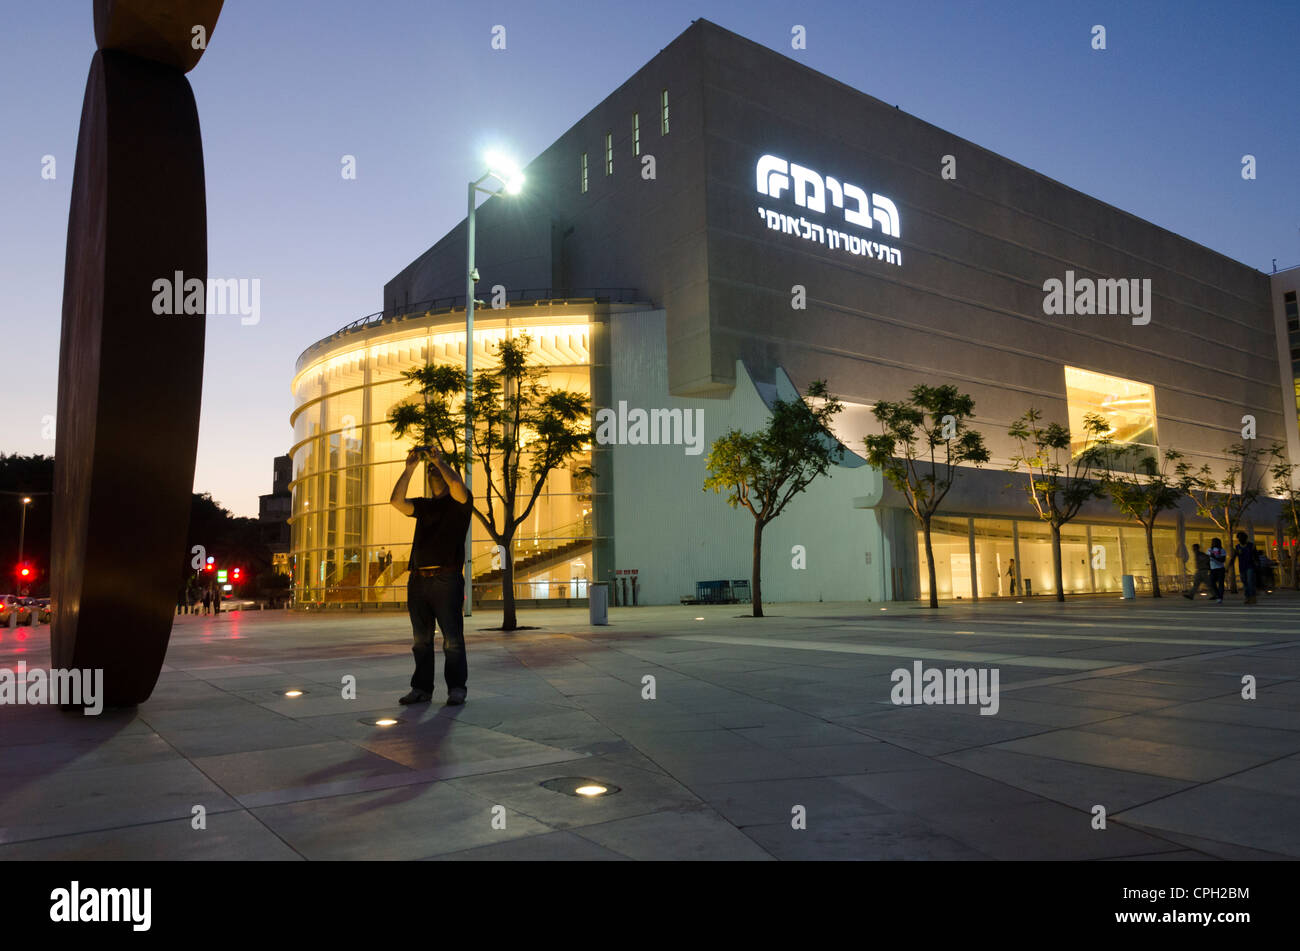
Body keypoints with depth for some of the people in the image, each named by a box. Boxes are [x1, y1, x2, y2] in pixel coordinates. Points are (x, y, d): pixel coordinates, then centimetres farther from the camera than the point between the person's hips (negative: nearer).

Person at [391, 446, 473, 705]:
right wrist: (409, 468, 4)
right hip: (418, 578, 6)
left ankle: (456, 688, 3)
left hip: (446, 579, -5)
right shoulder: (424, 506, 21)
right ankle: (422, 688, 15)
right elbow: (397, 501, 6)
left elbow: (456, 484, -16)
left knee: (452, 639, -4)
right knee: (421, 639, 9)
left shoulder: (460, 502, 6)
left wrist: (439, 460, -3)